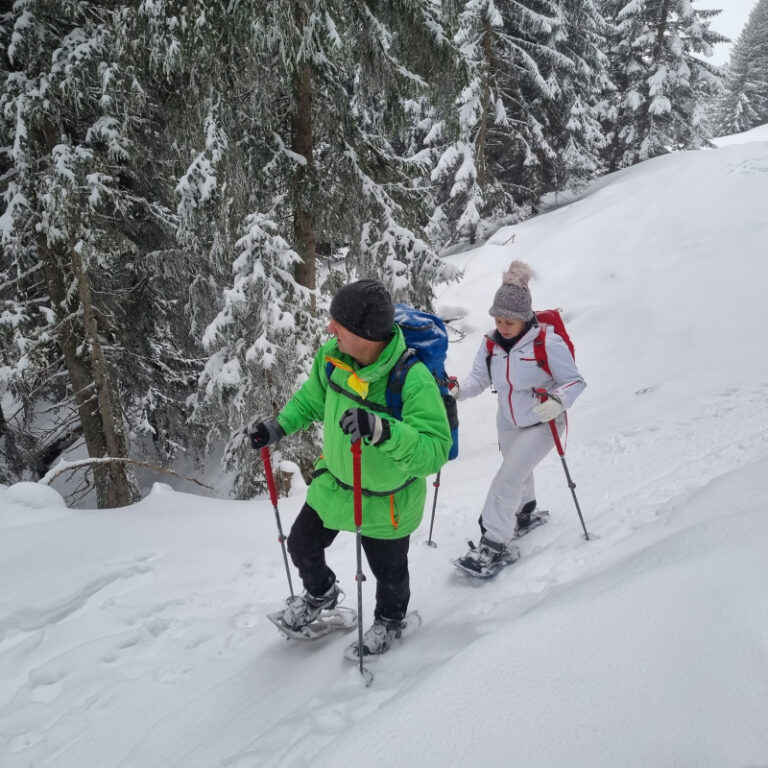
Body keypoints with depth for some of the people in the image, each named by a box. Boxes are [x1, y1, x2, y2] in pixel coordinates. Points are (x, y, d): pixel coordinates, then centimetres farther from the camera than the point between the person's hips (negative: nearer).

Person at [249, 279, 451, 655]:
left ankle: (390, 619, 57)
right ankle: (321, 593, 60)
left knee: (388, 573, 21)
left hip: (385, 501, -5)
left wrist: (383, 431, -53)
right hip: (333, 481, 6)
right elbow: (312, 398, 6)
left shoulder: (414, 380, -36)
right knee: (302, 546, 25)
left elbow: (435, 450, -39)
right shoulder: (332, 356, -15)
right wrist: (280, 425, -4)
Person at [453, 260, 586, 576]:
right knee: (518, 473, 26)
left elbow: (575, 381, -18)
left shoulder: (547, 342, -24)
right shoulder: (491, 343, -9)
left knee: (507, 479, -15)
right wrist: (458, 390, -26)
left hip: (542, 424, -6)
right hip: (508, 424, 6)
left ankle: (494, 545, -4)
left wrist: (558, 401, -38)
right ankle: (527, 513, 55)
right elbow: (479, 377, -6)